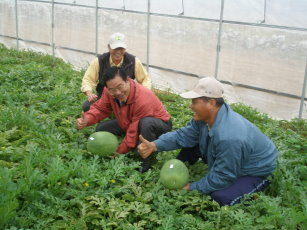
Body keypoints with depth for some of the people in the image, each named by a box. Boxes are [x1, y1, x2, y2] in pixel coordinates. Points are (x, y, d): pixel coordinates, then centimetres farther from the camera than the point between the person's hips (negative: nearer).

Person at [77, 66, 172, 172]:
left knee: (146, 123, -42)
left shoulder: (143, 99, -37)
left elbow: (134, 133, -32)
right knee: (101, 128, -5)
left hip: (160, 125, -7)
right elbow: (100, 108, -5)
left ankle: (145, 163, -22)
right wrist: (86, 120, -28)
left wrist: (119, 153, -23)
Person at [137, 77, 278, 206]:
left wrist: (193, 188, -20)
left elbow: (222, 177, -31)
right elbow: (183, 135, -9)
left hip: (254, 171, -8)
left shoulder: (229, 138, -41)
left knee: (221, 197, -30)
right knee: (190, 143, 0)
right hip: (229, 163, 8)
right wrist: (154, 145, -23)